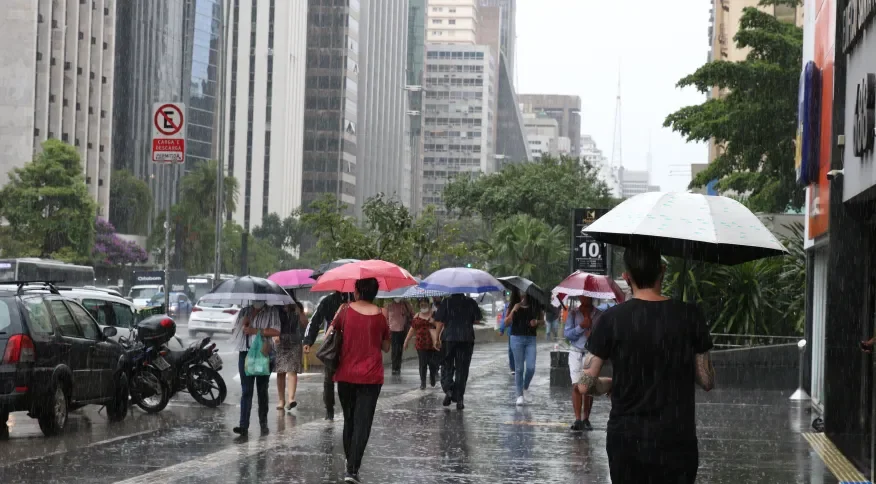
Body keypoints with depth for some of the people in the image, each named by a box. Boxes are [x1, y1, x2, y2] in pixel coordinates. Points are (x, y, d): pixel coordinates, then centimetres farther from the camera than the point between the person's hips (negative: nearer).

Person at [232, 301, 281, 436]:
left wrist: (256, 330, -13)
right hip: (245, 353, 2)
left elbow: (276, 331, -9)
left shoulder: (271, 312, 4)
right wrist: (243, 325, -3)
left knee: (262, 390, 7)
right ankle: (244, 425, -13)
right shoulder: (245, 311, 15)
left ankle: (263, 423, 17)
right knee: (246, 391, -5)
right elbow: (234, 332, 17)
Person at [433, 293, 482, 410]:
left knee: (446, 367, 11)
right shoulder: (471, 302, 2)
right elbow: (478, 320, 5)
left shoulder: (446, 302, -3)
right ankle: (459, 398, 5)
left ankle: (448, 389, -13)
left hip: (448, 338, -1)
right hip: (466, 339, 1)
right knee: (462, 369, 7)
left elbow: (439, 321, -6)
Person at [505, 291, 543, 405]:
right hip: (517, 338, -1)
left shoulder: (534, 305, 2)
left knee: (531, 368, -7)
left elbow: (542, 319, 13)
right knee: (519, 368, 1)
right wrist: (513, 311, -16)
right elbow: (507, 322, -2)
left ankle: (525, 388, 20)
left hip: (531, 338, 1)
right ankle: (520, 395, 8)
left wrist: (536, 322, -8)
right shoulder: (514, 305, 1)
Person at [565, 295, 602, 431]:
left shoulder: (599, 315, 5)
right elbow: (566, 333, -3)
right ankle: (578, 419, -9)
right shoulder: (573, 314, 5)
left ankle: (586, 419, 10)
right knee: (577, 386, -8)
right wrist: (581, 327, -15)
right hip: (576, 353, 0)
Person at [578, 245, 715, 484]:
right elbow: (707, 381, 0)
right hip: (676, 442, 0)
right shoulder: (689, 316, -6)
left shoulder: (612, 319, -7)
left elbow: (586, 385, -7)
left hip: (625, 440, 1)